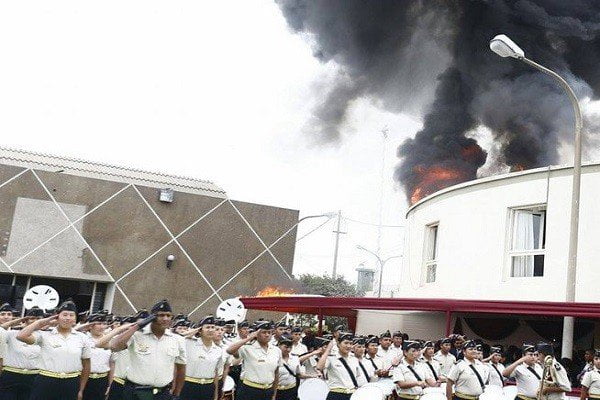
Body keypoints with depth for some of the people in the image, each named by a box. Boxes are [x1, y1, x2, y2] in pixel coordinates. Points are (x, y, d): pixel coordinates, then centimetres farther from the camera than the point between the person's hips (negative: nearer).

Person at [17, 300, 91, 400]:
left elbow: (86, 365, 11)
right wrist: (41, 322, -6)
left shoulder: (82, 338, 4)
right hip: (45, 383, -2)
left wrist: (81, 390, 12)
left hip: (70, 385, 2)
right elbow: (21, 336, -18)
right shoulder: (45, 335, -2)